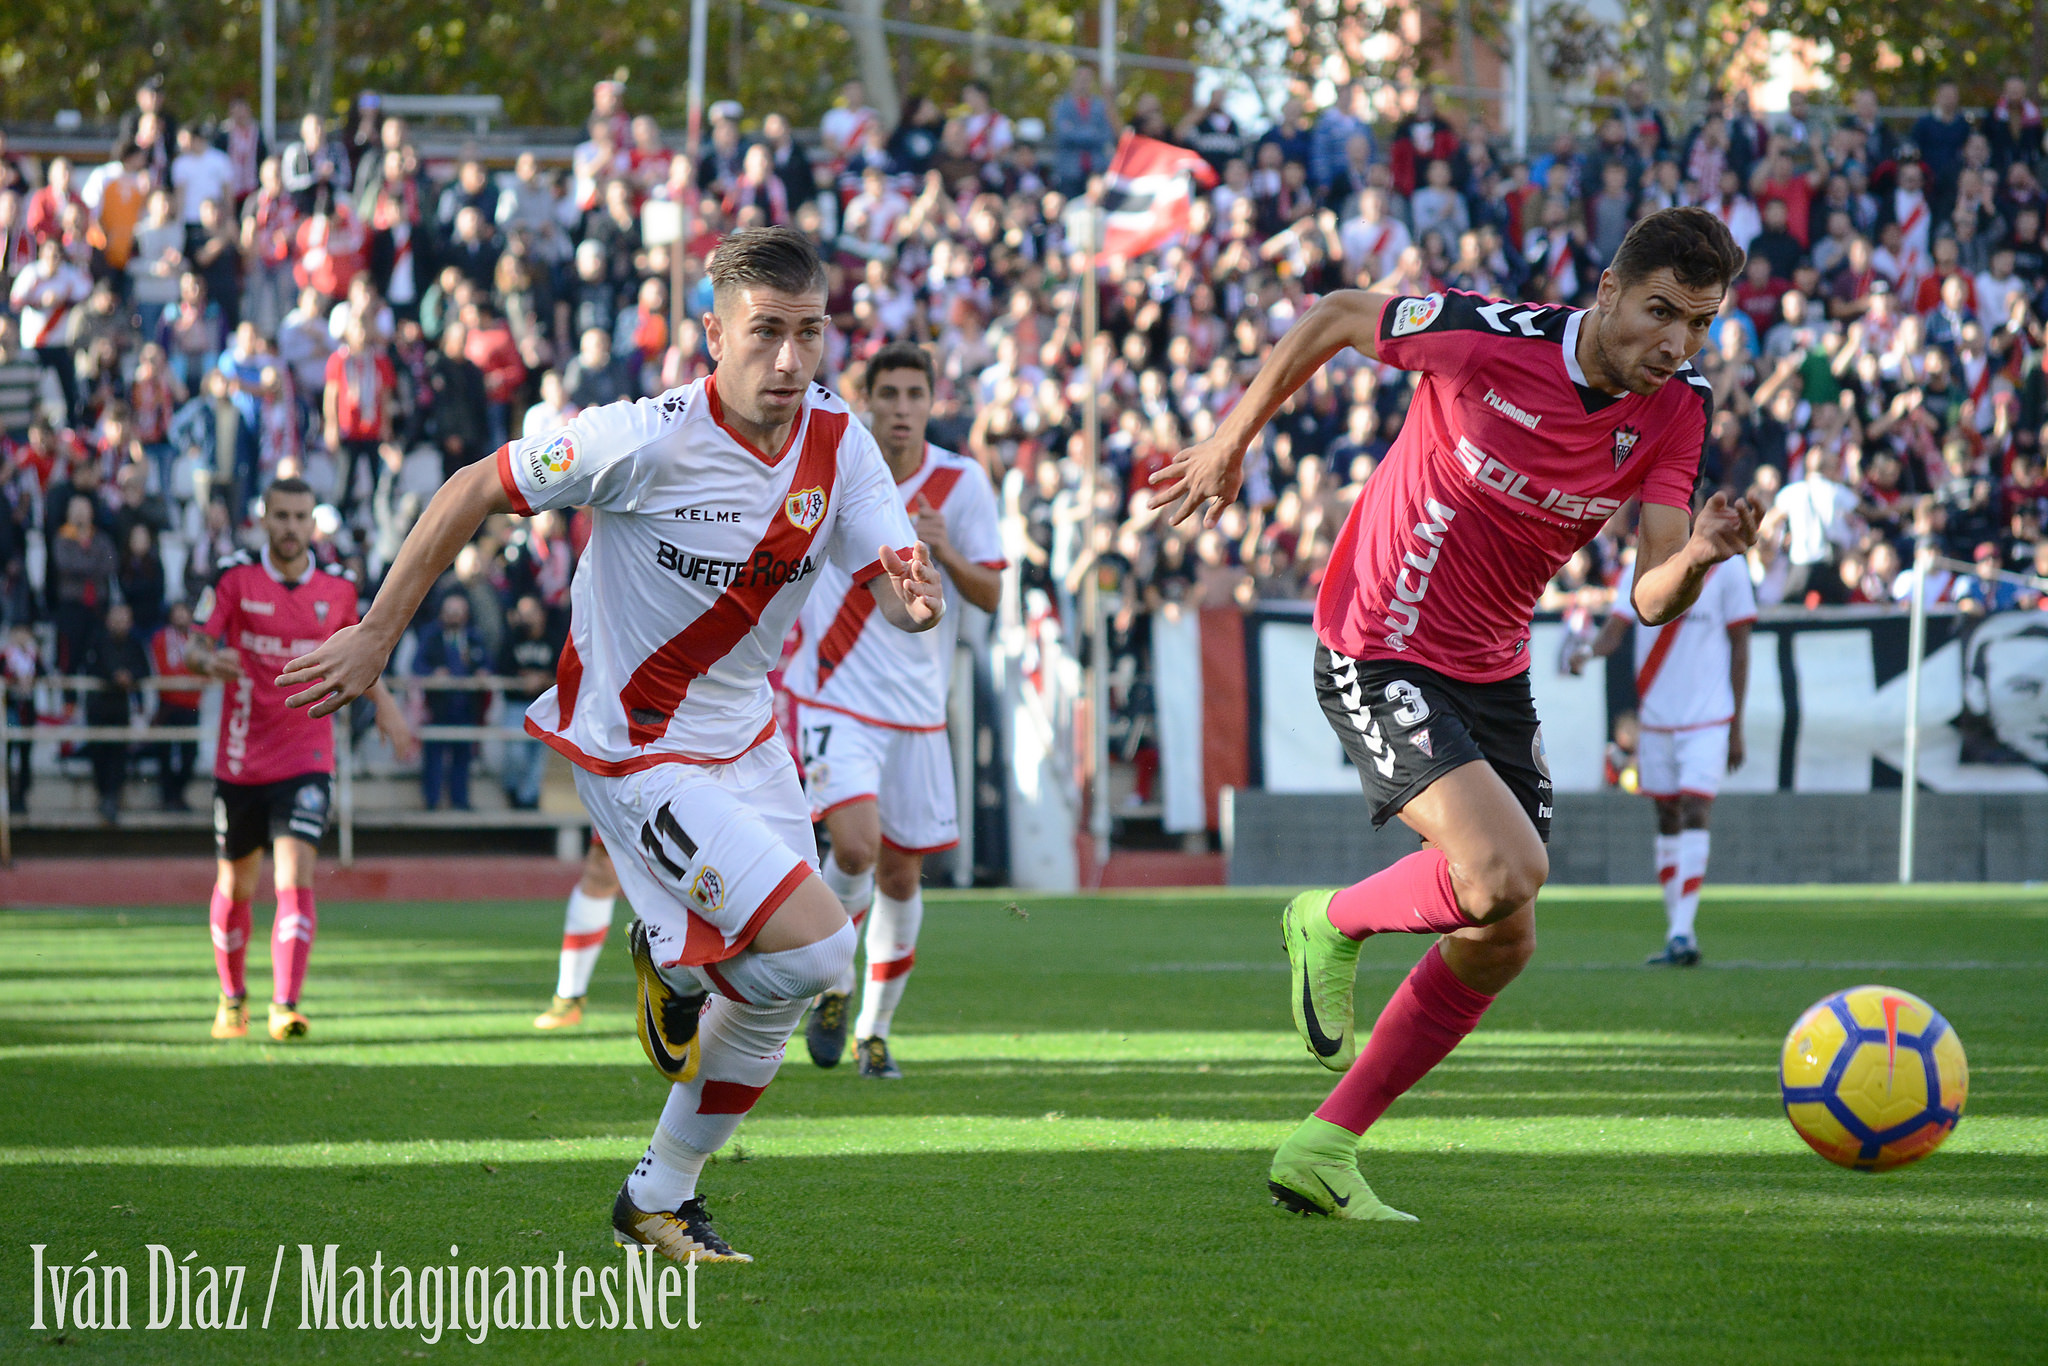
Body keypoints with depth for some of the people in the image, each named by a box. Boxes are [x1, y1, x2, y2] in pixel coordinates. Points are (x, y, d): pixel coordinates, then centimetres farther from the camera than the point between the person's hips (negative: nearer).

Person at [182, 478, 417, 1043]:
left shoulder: (338, 588, 2)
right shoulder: (236, 579, -4)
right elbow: (194, 647, -6)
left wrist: (383, 704, 14)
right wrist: (208, 660, -29)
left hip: (306, 759, 0)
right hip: (241, 759, 0)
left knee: (296, 876, -18)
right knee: (235, 885, 12)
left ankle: (285, 1006, -24)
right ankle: (232, 998, 34)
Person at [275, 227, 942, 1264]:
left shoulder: (838, 444, -7)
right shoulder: (647, 440, -24)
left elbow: (896, 589, -9)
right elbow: (471, 492, -13)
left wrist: (918, 598, -34)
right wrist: (377, 636, -10)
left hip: (746, 741, 7)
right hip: (635, 751, -7)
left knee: (773, 1002, 11)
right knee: (813, 948, -19)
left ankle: (660, 1196, 30)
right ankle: (677, 965, 13)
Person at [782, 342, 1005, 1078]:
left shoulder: (962, 484, -3)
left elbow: (991, 595, -5)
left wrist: (945, 552, -21)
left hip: (916, 708, 2)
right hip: (833, 695, -2)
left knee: (899, 875, 7)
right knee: (856, 846, -22)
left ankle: (874, 1030, 26)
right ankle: (833, 985, 4)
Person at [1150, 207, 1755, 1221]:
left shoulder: (1676, 410, -7)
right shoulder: (1492, 340, -22)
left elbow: (1652, 599, -12)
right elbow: (1336, 318, -5)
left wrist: (1697, 557, -35)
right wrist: (1232, 442, 4)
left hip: (1491, 672, 7)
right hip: (1378, 652, -7)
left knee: (1503, 940, 6)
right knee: (1507, 871, -25)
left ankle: (1323, 1150, 18)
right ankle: (1331, 925, 7)